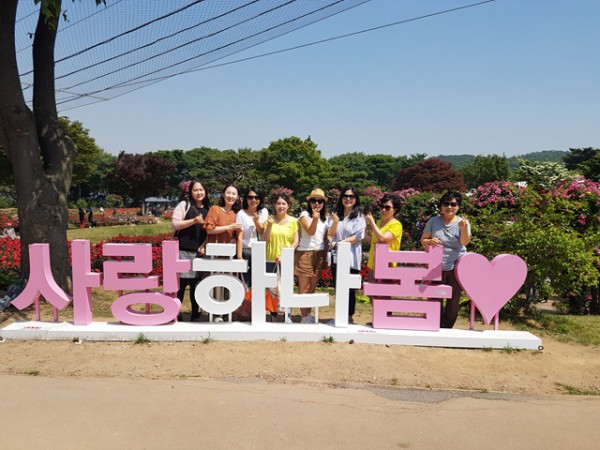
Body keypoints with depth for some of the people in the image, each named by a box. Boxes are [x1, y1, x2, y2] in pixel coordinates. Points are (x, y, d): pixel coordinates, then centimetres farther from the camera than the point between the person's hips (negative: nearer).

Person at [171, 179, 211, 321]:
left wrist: (204, 246, 1)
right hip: (183, 250, -4)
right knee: (181, 281, -2)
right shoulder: (184, 205, -1)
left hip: (199, 251, 4)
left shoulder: (208, 209, 13)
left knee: (197, 281, 7)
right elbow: (174, 224, -9)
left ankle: (195, 313, 17)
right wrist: (194, 220, -17)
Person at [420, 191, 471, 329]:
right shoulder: (433, 221, 0)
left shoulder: (462, 222, -2)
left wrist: (464, 228, -35)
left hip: (456, 267, 0)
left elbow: (465, 242, -17)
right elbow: (423, 240, 6)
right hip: (436, 267, 0)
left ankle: (447, 328, 22)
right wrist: (429, 241, -17)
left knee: (453, 300, 8)